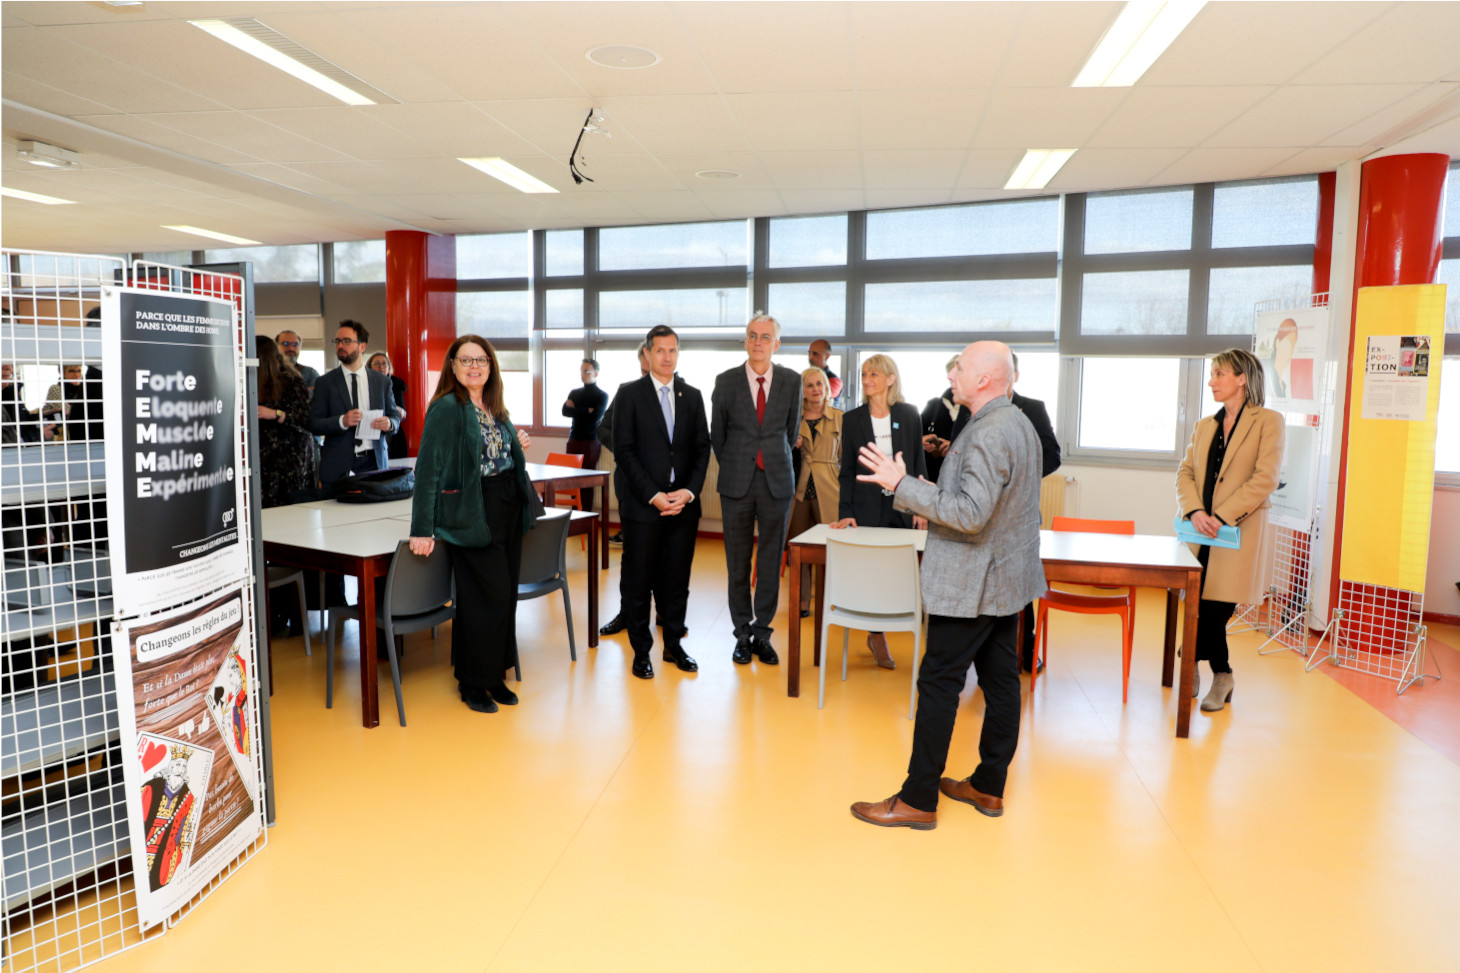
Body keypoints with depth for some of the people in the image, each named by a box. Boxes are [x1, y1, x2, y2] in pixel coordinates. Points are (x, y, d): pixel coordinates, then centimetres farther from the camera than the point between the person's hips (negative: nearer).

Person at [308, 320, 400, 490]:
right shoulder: (325, 383, 5)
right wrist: (342, 421, -19)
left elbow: (395, 416, 13)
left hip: (374, 462, 1)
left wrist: (389, 423, -11)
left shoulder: (382, 382, 10)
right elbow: (313, 424, -1)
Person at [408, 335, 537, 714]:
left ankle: (495, 675, 25)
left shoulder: (496, 409, 12)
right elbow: (429, 468, -16)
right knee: (488, 597, -4)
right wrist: (422, 529, -21)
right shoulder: (446, 408, -11)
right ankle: (473, 683, 14)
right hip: (472, 517, -7)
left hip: (509, 511, 8)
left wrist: (518, 446, 3)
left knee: (506, 595, 11)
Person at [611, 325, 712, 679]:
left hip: (684, 504, 3)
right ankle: (641, 650, 17)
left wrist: (690, 491, -6)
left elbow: (702, 448, 9)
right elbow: (624, 451, -6)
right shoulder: (630, 394, 0)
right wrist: (653, 495, -13)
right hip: (642, 504, -3)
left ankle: (673, 645, 24)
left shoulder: (692, 396, 11)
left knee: (677, 580, 10)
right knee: (638, 581, 4)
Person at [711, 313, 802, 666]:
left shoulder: (792, 381, 2)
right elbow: (717, 434, 9)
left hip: (777, 481, 1)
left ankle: (762, 633, 18)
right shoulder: (726, 381, 1)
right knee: (738, 563, 6)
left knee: (771, 562, 6)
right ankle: (743, 634, 19)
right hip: (737, 482, 0)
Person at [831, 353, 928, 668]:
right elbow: (847, 470, 3)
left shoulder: (909, 415, 4)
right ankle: (877, 636, 17)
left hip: (902, 506, 1)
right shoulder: (852, 419, 3)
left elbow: (919, 464, 6)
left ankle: (875, 633, 20)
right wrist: (845, 512, -5)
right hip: (866, 507, -1)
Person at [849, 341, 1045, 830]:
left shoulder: (988, 434, -22)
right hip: (1006, 576, 10)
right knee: (1000, 679, 14)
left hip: (972, 583, -10)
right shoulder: (1018, 424, 12)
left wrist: (903, 485, -25)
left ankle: (918, 800, 6)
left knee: (939, 685, -3)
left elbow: (972, 514, -29)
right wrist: (938, 503, 19)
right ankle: (989, 787, 26)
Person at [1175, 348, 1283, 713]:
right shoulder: (1204, 426, 17)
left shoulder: (1268, 422, 0)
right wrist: (1194, 511, -10)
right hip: (1200, 532, 5)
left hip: (1239, 532, -5)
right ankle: (1221, 675, 24)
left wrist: (1221, 516, -16)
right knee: (1198, 605, 4)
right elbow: (1185, 472, 9)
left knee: (1215, 607, -6)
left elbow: (1265, 479, -10)